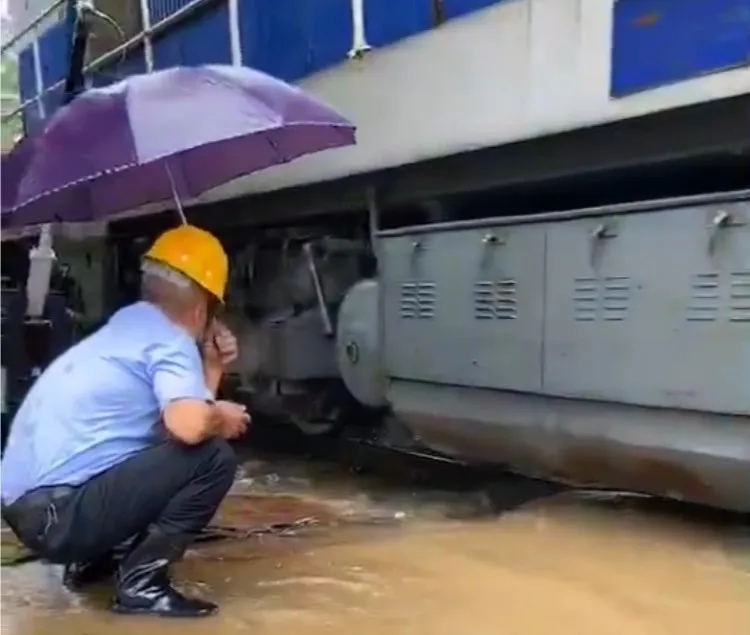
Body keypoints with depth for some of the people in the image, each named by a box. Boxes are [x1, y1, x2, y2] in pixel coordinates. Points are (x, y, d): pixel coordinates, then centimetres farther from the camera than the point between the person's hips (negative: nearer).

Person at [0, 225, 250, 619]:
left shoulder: (128, 324, 19)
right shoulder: (169, 340, -9)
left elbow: (175, 415, 22)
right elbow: (189, 424, -27)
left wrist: (211, 367, 17)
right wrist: (222, 419, -6)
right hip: (59, 513, -10)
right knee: (213, 457, -13)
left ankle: (92, 559, 21)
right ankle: (141, 582, -7)